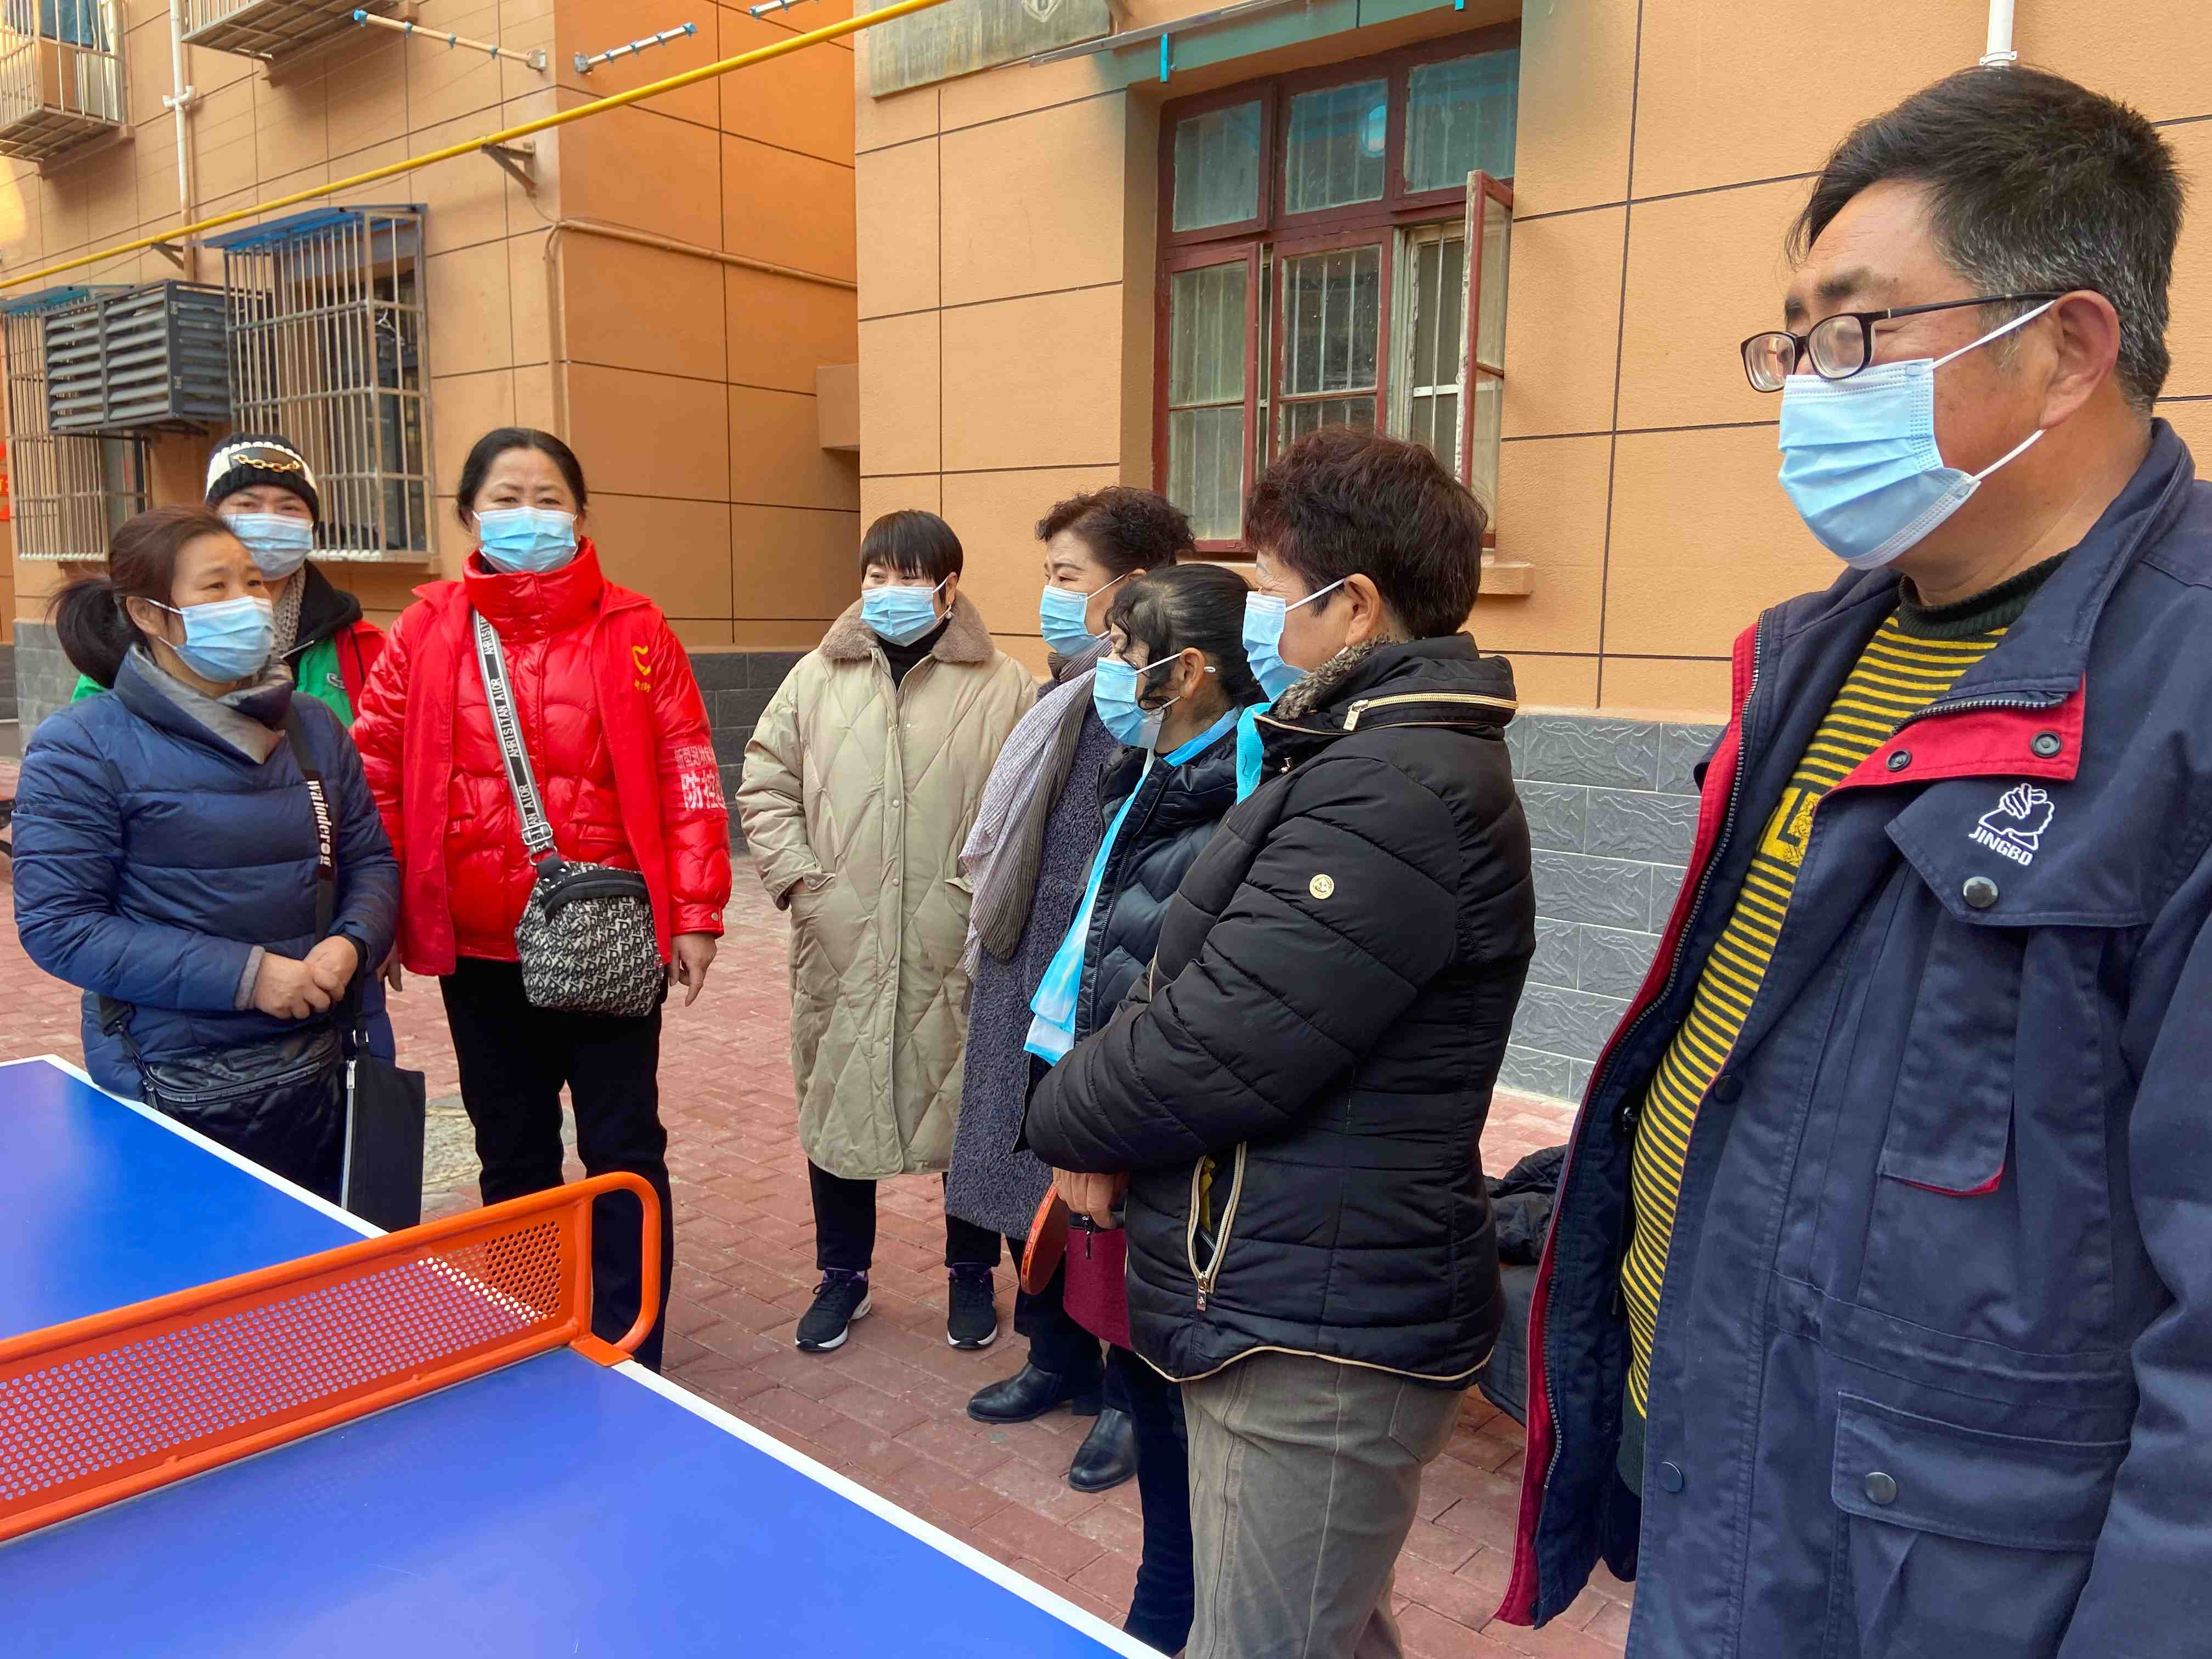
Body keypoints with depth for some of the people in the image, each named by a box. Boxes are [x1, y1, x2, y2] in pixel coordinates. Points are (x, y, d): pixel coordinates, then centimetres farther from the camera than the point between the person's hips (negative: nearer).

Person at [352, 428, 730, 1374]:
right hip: (480, 951, 3)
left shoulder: (635, 632, -3)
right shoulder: (426, 632, 2)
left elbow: (688, 778, -4)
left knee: (623, 1152, 7)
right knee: (512, 1156, 17)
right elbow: (377, 773, 4)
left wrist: (695, 914, -7)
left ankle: (630, 1360, 23)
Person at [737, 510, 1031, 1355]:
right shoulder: (817, 677, 7)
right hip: (839, 948, 3)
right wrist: (796, 877, -2)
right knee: (834, 1108, 14)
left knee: (968, 1110, 11)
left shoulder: (1004, 688, -3)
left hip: (959, 954, -2)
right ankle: (843, 1274, 34)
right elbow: (764, 785, 9)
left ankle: (971, 1275, 32)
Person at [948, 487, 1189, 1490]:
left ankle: (1133, 1395, 30)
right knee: (1028, 1184, 20)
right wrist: (994, 944, 18)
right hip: (1025, 994, 8)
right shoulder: (1064, 701, 9)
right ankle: (1060, 1358, 42)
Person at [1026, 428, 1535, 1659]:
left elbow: (1221, 1051, -26)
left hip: (1314, 1339, -10)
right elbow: (1216, 985, 14)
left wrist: (1067, 1114, -7)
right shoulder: (1372, 757, 11)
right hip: (1313, 1314, 10)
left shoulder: (1399, 790, -24)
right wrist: (1106, 1108, 0)